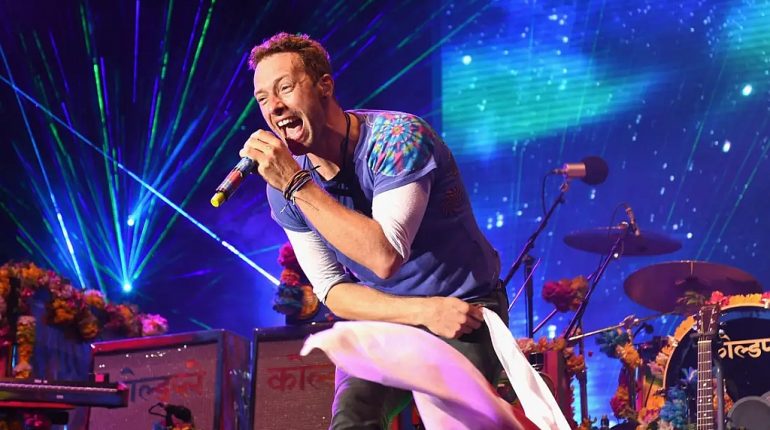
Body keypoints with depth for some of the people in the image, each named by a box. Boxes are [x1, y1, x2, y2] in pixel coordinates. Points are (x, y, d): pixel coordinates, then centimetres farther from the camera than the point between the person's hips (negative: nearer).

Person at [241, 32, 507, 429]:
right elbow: (333, 291, -4)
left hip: (465, 310, -4)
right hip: (382, 319, 4)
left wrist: (297, 185, -32)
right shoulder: (283, 178, -6)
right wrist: (423, 311, -18)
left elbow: (385, 258, -32)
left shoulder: (397, 136, -21)